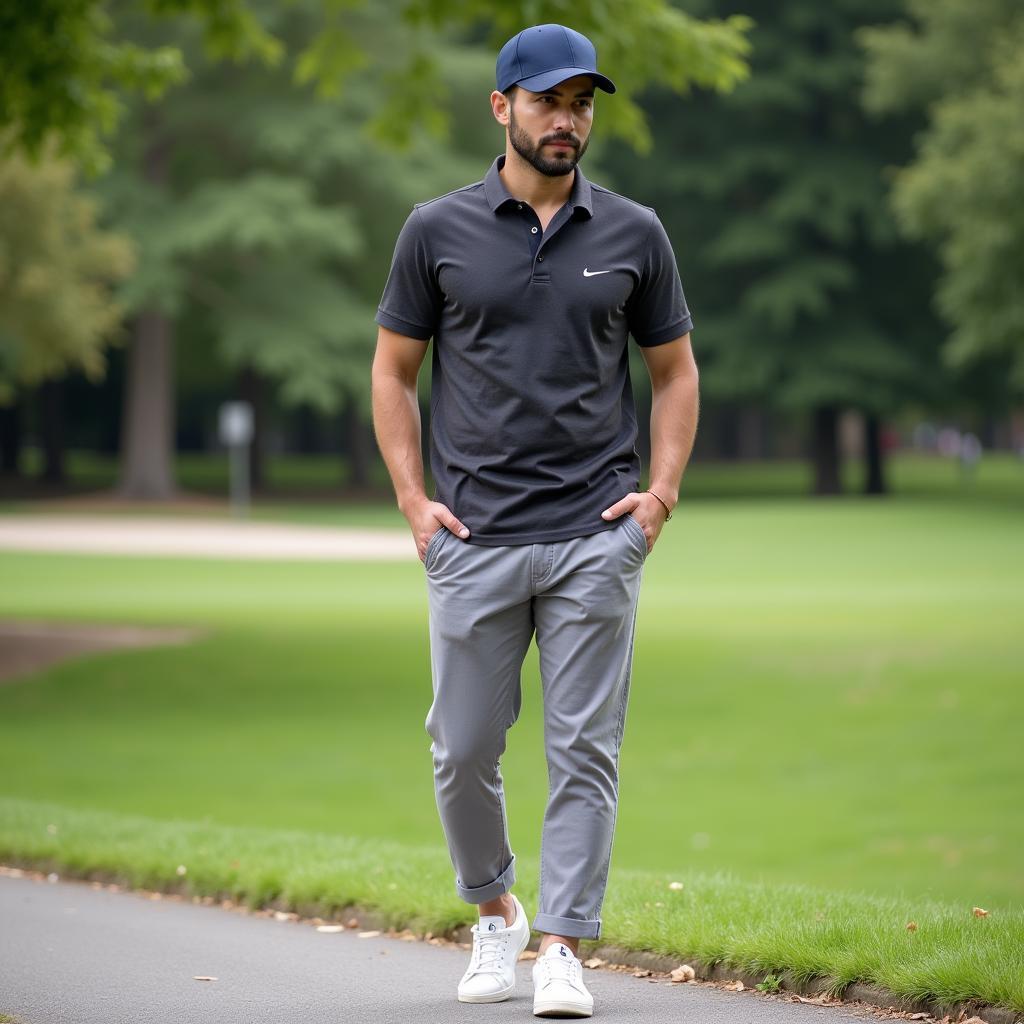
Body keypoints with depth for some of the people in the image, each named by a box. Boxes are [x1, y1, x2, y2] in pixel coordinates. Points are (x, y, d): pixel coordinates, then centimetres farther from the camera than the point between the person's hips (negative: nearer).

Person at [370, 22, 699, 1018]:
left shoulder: (634, 234, 6)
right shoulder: (438, 230, 3)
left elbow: (673, 371, 14)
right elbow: (393, 371, 9)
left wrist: (661, 494, 1)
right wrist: (413, 499, 0)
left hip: (596, 537, 0)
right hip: (473, 541, 0)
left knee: (584, 752, -3)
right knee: (464, 750, 5)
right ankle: (494, 914, 27)